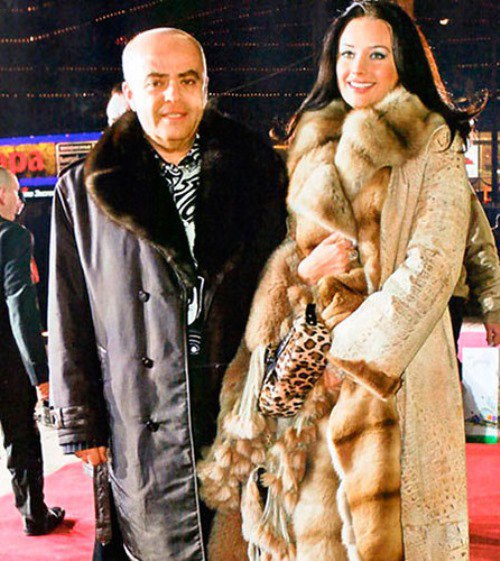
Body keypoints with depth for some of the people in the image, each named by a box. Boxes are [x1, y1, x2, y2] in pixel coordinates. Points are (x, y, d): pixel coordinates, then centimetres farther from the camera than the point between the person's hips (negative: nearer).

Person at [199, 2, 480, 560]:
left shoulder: (434, 148, 0)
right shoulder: (314, 148, 15)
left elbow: (433, 265, -10)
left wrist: (354, 353, -15)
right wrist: (302, 272, -5)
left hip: (392, 375, -4)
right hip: (307, 366, 4)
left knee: (379, 512, 0)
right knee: (309, 515, 7)